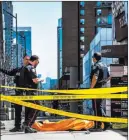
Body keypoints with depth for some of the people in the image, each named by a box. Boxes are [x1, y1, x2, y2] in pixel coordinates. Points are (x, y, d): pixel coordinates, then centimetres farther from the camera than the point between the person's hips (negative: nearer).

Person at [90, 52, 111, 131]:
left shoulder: (96, 66, -15)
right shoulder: (104, 65, 14)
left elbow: (95, 78, -25)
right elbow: (109, 77, 21)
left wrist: (91, 87, -18)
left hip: (97, 88, -9)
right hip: (102, 88, 9)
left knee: (97, 107, -4)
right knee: (99, 106, 14)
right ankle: (98, 124, 15)